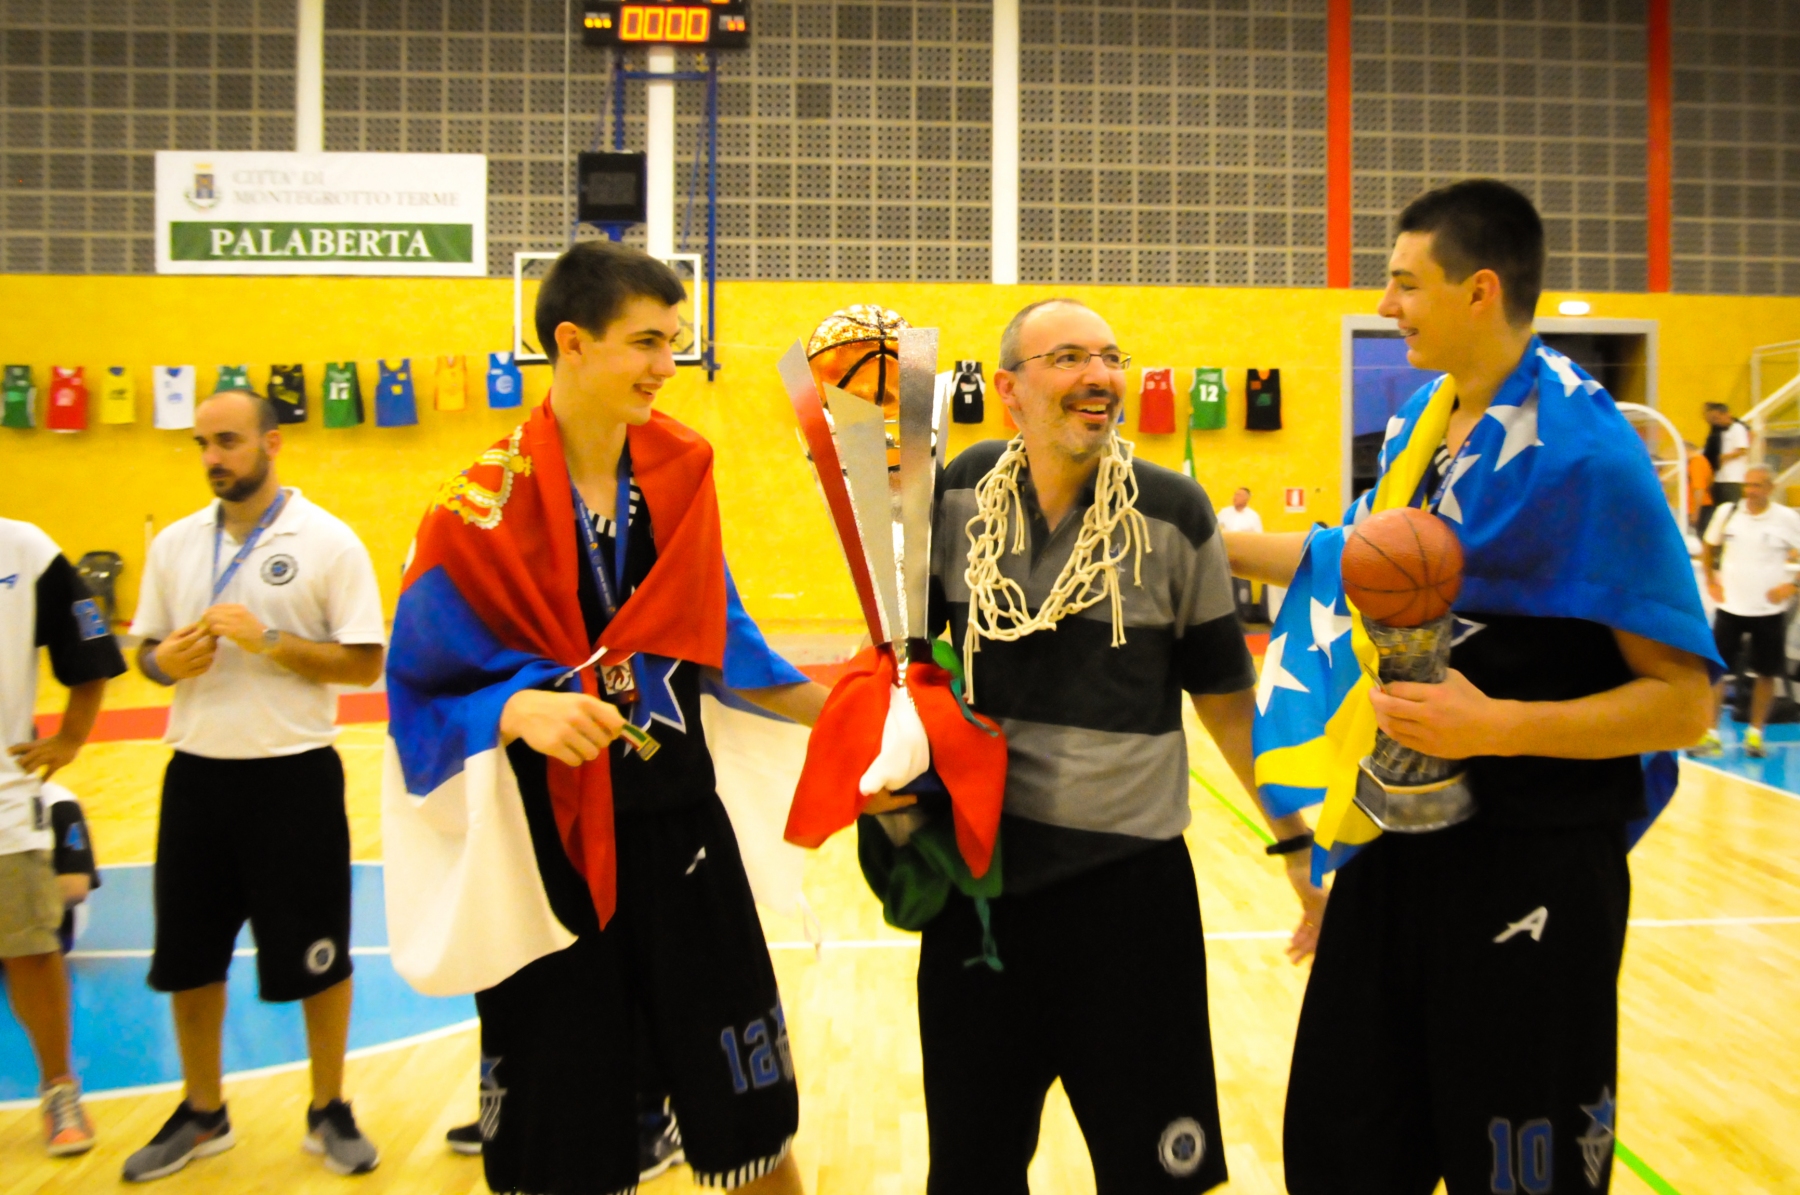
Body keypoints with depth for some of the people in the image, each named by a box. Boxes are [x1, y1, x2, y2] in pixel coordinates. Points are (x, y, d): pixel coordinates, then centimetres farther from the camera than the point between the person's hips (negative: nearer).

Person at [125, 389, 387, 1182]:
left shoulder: (327, 542, -7)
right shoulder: (175, 543, 7)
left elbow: (365, 663, -9)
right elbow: (147, 649, 13)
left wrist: (269, 642, -20)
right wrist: (169, 661, -9)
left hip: (292, 773, -4)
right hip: (196, 771, 5)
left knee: (316, 956, 7)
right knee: (188, 956, 14)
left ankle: (329, 1111, 26)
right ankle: (202, 1113, 34)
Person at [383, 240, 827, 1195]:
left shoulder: (680, 473, 2)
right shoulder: (486, 506, -11)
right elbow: (423, 696, -7)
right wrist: (519, 711, -26)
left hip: (678, 829, 3)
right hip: (547, 848, -3)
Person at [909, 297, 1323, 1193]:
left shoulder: (1173, 515, -6)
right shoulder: (960, 496, -1)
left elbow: (1225, 696, 2)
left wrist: (1299, 846, 4)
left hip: (1130, 882, -2)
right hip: (980, 873, 2)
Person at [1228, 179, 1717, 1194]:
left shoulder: (1586, 451, -17)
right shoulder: (1421, 418, 6)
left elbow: (1684, 700, -16)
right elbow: (1359, 560, 23)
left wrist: (1493, 725, -27)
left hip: (1528, 872, -7)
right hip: (1400, 842, 7)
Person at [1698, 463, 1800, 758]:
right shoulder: (1727, 512, -1)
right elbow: (1710, 546, 15)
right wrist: (1711, 581, 6)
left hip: (1769, 609, -1)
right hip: (1730, 606, 1)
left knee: (1766, 673, 6)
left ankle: (1755, 734, 19)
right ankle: (1710, 734, 5)